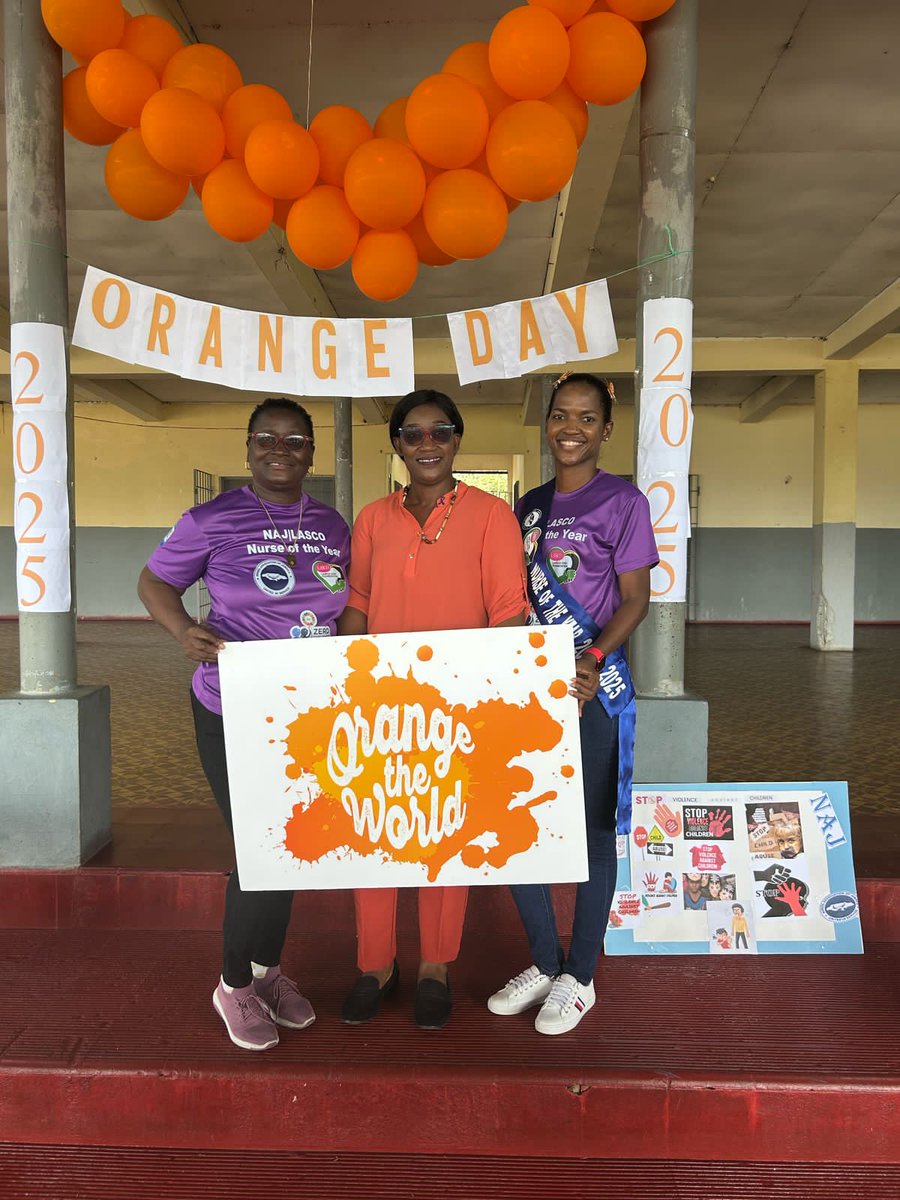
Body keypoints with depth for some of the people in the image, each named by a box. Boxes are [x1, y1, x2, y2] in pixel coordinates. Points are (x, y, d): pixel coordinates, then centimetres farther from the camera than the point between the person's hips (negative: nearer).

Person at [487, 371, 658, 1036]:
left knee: (593, 830, 5)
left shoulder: (621, 501, -4)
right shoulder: (530, 505, 13)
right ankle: (545, 961, 29)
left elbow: (636, 599, -7)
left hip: (595, 684, -6)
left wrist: (593, 660, -21)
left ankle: (580, 977, 23)